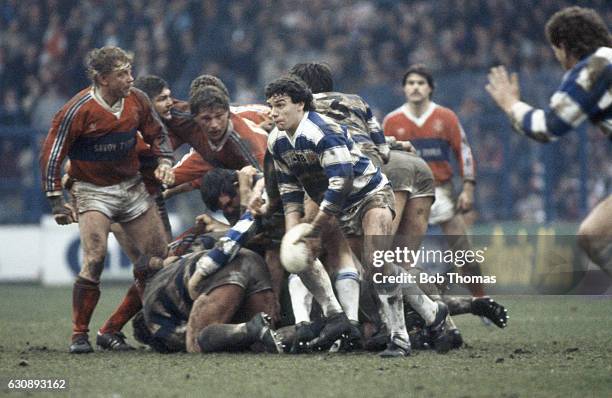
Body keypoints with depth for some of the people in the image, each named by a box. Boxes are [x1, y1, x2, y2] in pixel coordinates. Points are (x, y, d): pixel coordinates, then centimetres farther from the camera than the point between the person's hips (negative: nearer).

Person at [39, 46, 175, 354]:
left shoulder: (137, 100, -3)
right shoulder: (79, 110, -18)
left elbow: (157, 133, 15)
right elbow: (52, 154, -12)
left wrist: (164, 161, -3)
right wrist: (56, 201, -15)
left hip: (131, 187, 6)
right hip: (93, 190, -6)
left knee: (160, 259, 3)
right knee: (95, 261, -22)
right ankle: (79, 335, -11)